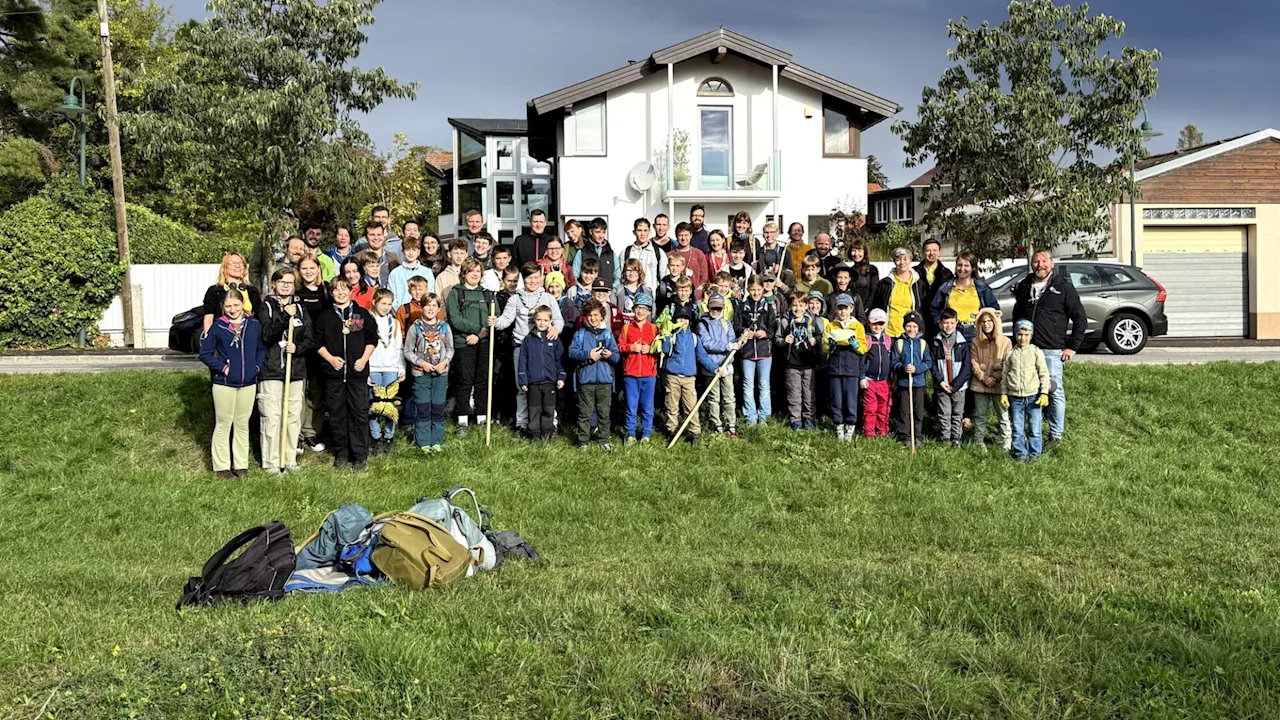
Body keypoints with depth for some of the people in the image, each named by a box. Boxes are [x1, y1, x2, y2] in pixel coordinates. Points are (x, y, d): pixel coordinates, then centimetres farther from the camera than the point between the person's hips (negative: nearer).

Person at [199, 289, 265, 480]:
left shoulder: (254, 325, 1)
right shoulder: (218, 327, -6)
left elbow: (262, 348, 11)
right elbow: (205, 353, -3)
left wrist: (257, 366, -2)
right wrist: (222, 367, -10)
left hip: (248, 384, 3)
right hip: (224, 384, -3)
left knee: (243, 424, 12)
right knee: (223, 425, 5)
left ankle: (241, 464, 22)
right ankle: (222, 466, 14)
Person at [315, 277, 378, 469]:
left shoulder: (362, 314, 6)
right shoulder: (325, 317, 9)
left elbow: (372, 338, 7)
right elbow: (318, 341, 9)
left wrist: (364, 359, -5)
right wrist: (330, 358, -6)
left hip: (358, 372, -1)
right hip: (333, 373, 1)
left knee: (359, 413, -1)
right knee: (336, 414, 5)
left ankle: (359, 455, 6)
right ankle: (341, 453, 17)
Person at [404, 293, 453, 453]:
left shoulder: (444, 327, 4)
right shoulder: (415, 327, -1)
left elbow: (450, 349, 10)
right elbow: (408, 351, 1)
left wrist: (445, 362, -7)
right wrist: (421, 363, -11)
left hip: (441, 374, 2)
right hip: (421, 374, -1)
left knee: (438, 408, 5)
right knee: (422, 408, 0)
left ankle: (437, 441, 15)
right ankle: (423, 442, 9)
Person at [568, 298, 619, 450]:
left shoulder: (607, 334, 10)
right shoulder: (580, 333, 5)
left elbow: (617, 357, 7)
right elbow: (572, 352, -6)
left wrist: (610, 355, -14)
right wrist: (588, 354, -16)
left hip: (605, 380, 2)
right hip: (585, 379, -2)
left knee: (604, 412, 7)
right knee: (585, 412, 3)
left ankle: (604, 439, 18)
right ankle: (583, 441, 10)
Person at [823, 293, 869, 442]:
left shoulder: (857, 326, 7)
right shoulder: (831, 326, 11)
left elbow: (864, 348, 4)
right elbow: (825, 348, 7)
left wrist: (855, 345, -16)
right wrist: (830, 345, -14)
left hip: (852, 368, -2)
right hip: (834, 368, 2)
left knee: (851, 400, -2)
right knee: (836, 400, 3)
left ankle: (850, 428, 8)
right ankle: (839, 428, 13)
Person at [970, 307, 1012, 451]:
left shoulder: (1005, 342, -2)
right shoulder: (976, 342, 5)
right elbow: (974, 363, 1)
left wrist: (995, 378, -13)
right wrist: (983, 377, -10)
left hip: (999, 385, -2)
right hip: (980, 384, 2)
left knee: (1004, 414, 1)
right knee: (980, 415, 11)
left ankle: (1006, 443, 10)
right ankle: (978, 441, 21)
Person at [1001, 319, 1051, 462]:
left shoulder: (1036, 352, 0)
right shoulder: (1010, 354, 6)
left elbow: (1044, 374, 0)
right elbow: (1005, 375, 10)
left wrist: (1044, 393, -6)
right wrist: (1003, 394, 5)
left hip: (1033, 396, -2)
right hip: (1015, 397, 2)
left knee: (1034, 428, 2)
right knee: (1017, 429, 6)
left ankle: (1034, 453, 14)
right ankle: (1020, 453, 16)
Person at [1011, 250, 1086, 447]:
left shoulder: (1063, 287, 0)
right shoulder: (1024, 287, 14)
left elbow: (1080, 318, 2)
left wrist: (1073, 347, -3)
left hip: (1051, 350, -4)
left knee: (1055, 392, -1)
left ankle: (1056, 436, 8)